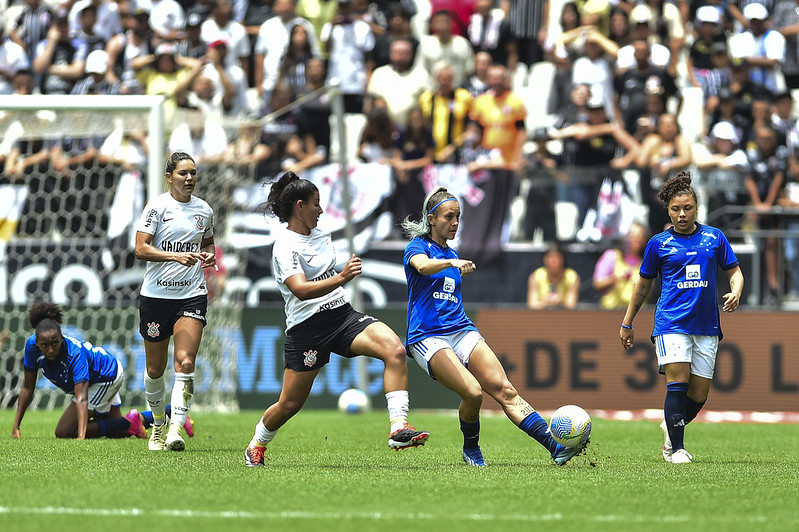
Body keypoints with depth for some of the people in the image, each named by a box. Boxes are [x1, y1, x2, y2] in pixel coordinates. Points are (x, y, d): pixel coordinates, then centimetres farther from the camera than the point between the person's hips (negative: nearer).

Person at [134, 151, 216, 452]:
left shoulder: (204, 211, 8)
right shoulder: (157, 207, -5)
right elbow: (141, 249, -12)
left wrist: (209, 256, 3)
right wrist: (176, 256, -25)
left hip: (192, 294, 2)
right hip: (157, 293, -2)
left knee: (185, 362, -17)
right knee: (155, 368, 9)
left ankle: (176, 430, -22)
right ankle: (158, 423, 32)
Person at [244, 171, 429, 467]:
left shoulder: (320, 236, 12)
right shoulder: (285, 247, -13)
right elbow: (300, 290, -29)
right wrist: (341, 278, -41)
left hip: (343, 315, 6)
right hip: (307, 328, -6)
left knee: (394, 349, -21)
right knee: (290, 404, 3)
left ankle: (399, 428, -28)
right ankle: (256, 446, 34)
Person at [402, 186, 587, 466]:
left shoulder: (452, 254, 21)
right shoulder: (417, 246, 0)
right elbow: (422, 266, -25)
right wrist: (452, 263, -43)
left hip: (462, 331, 6)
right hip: (428, 336, -6)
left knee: (504, 389, -12)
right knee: (473, 392, -25)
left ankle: (555, 447, -24)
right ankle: (470, 449, 2)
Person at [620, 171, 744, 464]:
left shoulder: (714, 237, 9)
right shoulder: (659, 243, 6)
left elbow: (734, 272, 15)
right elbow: (643, 285, 16)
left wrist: (735, 292, -8)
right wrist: (627, 323, 18)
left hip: (706, 326, 2)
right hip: (671, 323, -2)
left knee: (699, 394, 2)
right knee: (678, 382, -17)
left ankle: (670, 427, 30)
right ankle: (676, 448, -12)